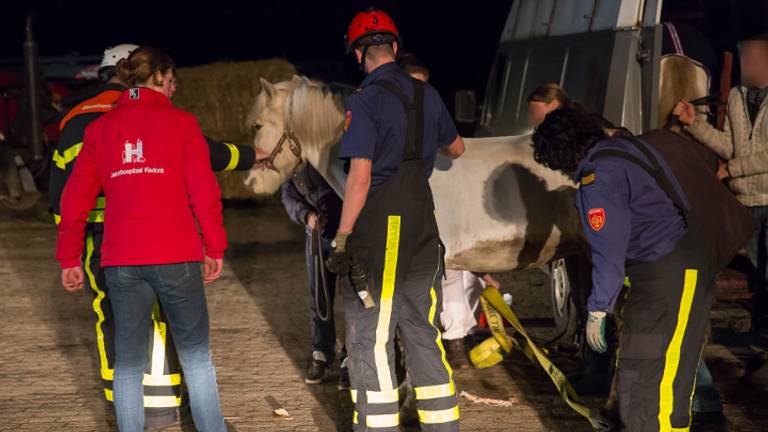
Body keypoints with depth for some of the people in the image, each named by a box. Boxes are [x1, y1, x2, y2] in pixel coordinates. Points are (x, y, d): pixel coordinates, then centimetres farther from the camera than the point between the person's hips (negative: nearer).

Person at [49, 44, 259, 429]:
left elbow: (59, 183, 15)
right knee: (156, 314, 1)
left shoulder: (74, 120, 13)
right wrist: (251, 156, 13)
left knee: (110, 313, 15)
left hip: (96, 236, 5)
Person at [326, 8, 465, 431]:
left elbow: (360, 176, -17)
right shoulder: (427, 95, 8)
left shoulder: (365, 101, -12)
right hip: (422, 234, 7)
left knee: (369, 342, -1)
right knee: (424, 337, 13)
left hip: (378, 235, -6)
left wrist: (342, 238, -13)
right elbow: (457, 149, 25)